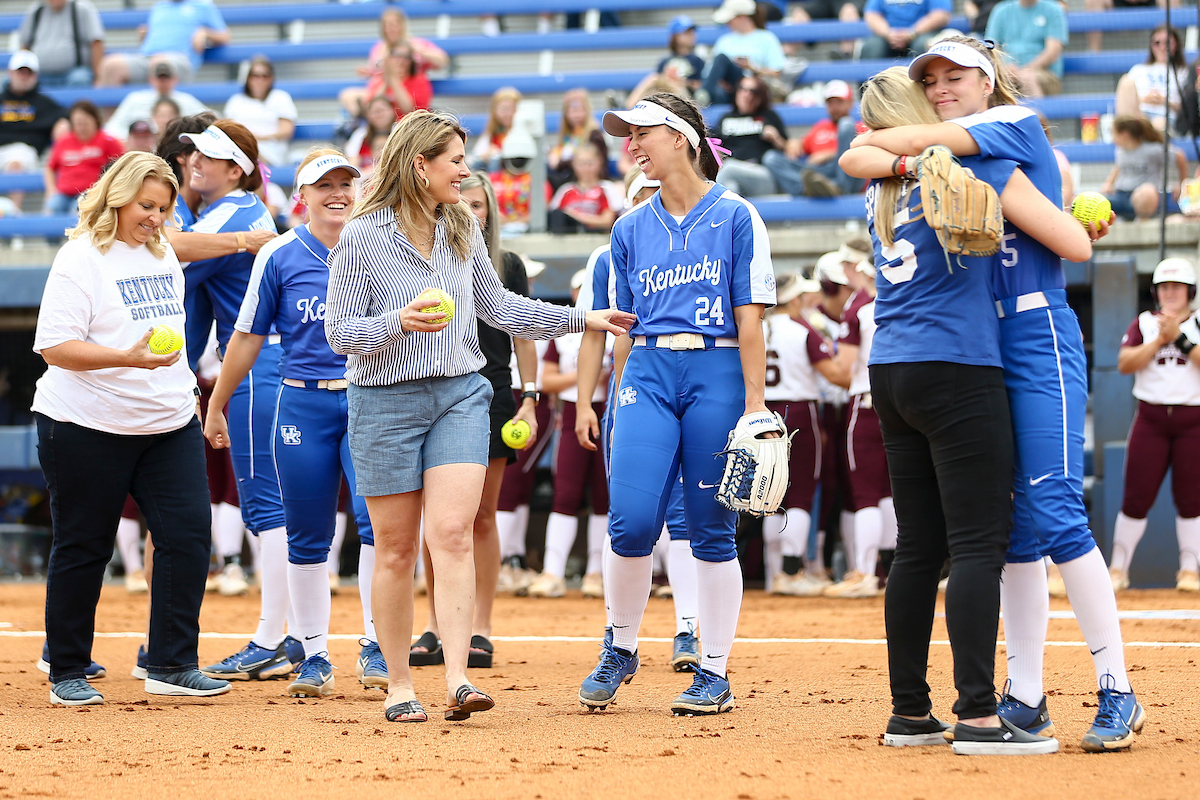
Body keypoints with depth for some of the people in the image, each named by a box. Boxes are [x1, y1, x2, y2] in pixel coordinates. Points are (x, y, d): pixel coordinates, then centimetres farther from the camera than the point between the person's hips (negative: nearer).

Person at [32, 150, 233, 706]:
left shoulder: (164, 257, 12)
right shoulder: (81, 259, -11)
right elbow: (55, 346, -18)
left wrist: (180, 391, 20)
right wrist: (127, 358, -28)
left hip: (170, 425, 6)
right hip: (87, 427, -6)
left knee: (188, 534, -5)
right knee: (83, 548, 2)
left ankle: (172, 665, 0)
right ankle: (66, 673, 13)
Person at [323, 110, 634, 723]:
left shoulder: (462, 229, 10)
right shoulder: (361, 237, -7)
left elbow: (498, 306, 22)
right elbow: (340, 331, -7)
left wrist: (584, 319, 21)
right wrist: (399, 322, -25)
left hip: (459, 396, 3)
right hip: (386, 402, -3)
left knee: (452, 534, -12)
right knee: (396, 551, 1)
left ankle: (457, 680, -20)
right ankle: (398, 684, 13)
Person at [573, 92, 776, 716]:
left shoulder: (735, 218, 2)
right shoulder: (631, 229, 15)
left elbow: (749, 318, -2)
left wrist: (754, 403, -8)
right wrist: (619, 401, 12)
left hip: (716, 373, -3)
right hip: (647, 373, 3)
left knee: (711, 529, -1)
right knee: (631, 519, -12)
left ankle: (714, 672, 7)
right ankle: (620, 650, 8)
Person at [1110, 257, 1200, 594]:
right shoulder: (1144, 323, 10)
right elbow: (1125, 364, -4)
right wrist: (1159, 339, -12)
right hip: (1151, 418, 1)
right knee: (1136, 498, -3)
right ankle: (1118, 569, 2)